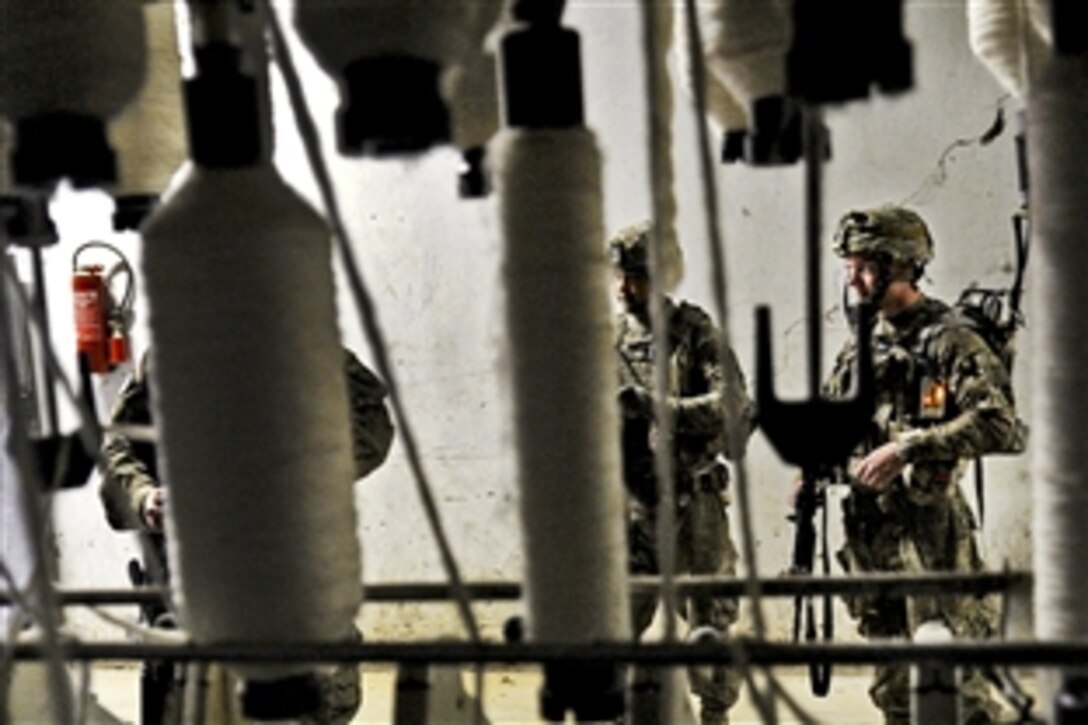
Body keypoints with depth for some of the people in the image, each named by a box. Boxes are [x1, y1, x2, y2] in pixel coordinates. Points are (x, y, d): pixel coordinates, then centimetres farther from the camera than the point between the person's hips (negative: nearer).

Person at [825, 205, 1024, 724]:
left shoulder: (949, 339, -9)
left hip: (930, 531, -7)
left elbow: (998, 423, -21)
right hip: (869, 530, 7)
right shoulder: (860, 344, 14)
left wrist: (907, 449, -25)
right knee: (892, 682, 14)